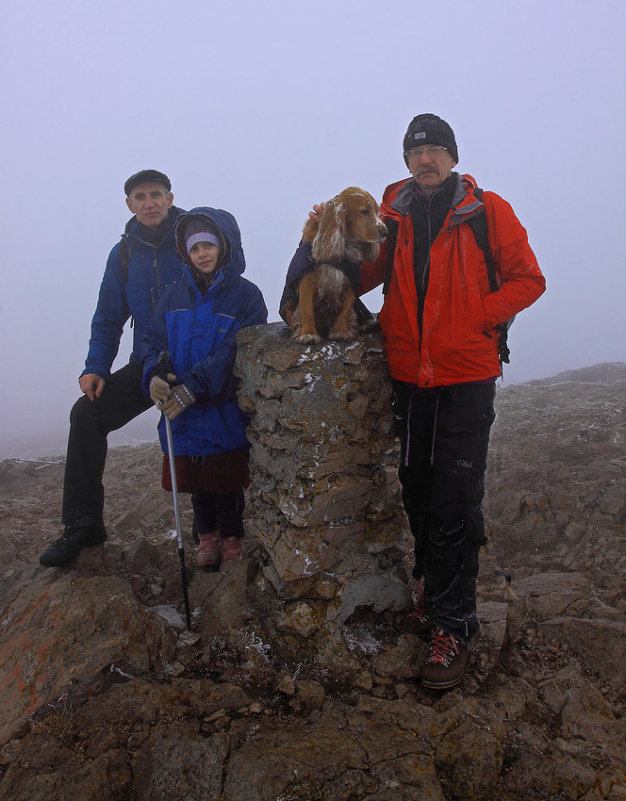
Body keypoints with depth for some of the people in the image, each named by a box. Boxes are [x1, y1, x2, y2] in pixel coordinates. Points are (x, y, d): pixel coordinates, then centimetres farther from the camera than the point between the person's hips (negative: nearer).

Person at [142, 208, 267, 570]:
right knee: (196, 483, 16)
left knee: (227, 481, 7)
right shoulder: (176, 295, 7)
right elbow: (155, 342, 6)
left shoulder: (245, 295, -7)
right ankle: (207, 537, 37)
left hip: (226, 411, -4)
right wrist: (155, 377, -16)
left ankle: (233, 540, 29)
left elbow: (235, 353, -16)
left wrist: (193, 386, -25)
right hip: (182, 411, 4)